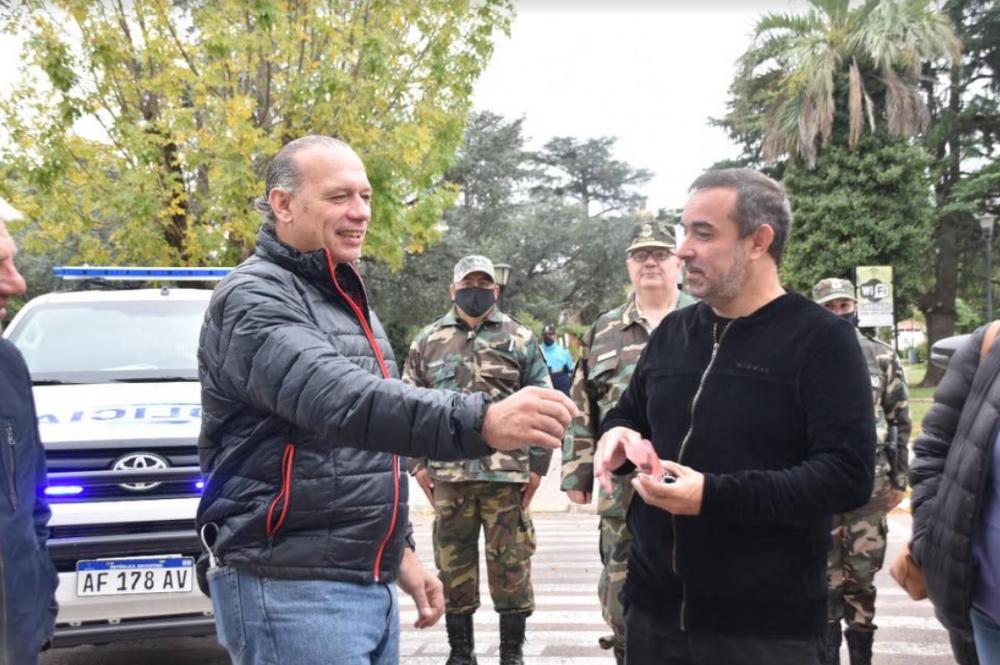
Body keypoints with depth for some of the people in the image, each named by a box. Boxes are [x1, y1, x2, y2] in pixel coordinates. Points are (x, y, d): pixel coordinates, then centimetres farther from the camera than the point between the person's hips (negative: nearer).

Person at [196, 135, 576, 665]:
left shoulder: (345, 300, 16)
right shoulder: (254, 299, -13)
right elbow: (338, 401, -32)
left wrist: (400, 550, 18)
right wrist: (481, 422, -42)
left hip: (371, 584, 9)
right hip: (289, 589, -8)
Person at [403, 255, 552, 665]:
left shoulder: (520, 339, 5)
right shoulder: (427, 342, 9)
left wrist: (538, 465, -1)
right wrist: (417, 464, 3)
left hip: (509, 473, -1)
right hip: (447, 475, 1)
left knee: (511, 565, 4)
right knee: (453, 565, 8)